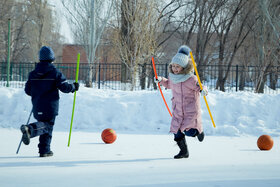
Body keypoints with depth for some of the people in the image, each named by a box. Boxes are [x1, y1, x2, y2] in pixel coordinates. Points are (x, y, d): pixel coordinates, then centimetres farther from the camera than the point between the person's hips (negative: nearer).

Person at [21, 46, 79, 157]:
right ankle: (29, 129, -29)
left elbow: (27, 90, 10)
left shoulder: (33, 74, 6)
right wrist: (74, 87, 8)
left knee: (45, 126, 16)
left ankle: (45, 150, 10)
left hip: (37, 107, 5)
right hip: (50, 106, -5)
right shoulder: (55, 73, -7)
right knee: (47, 125, 0)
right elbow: (64, 87, -11)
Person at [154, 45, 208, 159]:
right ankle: (184, 151, 22)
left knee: (189, 132, -10)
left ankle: (199, 131, 27)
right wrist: (161, 80, 11)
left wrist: (203, 90, -36)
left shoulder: (191, 79, -18)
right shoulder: (172, 77, 3)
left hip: (191, 110, -6)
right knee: (177, 132, 3)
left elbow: (200, 87, -14)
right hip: (177, 110, 6)